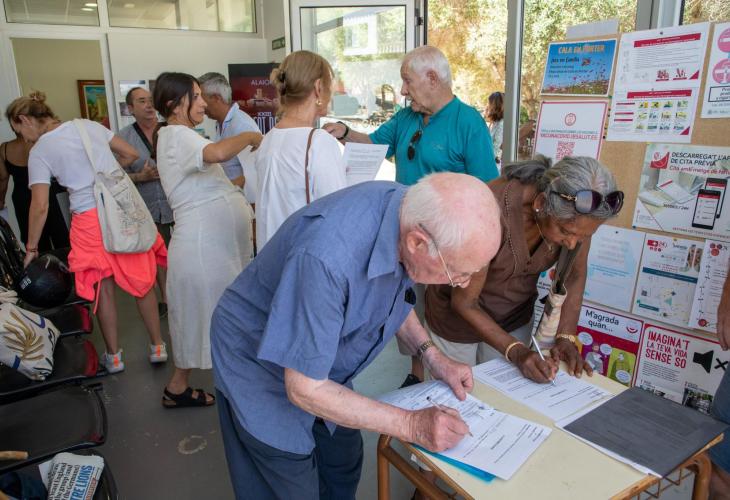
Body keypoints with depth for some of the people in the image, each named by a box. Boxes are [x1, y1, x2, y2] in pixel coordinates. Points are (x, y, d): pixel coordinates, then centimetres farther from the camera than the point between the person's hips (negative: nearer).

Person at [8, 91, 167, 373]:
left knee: (104, 288, 12)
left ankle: (113, 356, 26)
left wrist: (31, 248, 7)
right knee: (141, 280, 12)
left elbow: (40, 207, -4)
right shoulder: (89, 125, 8)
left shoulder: (39, 151, -1)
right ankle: (157, 347, 24)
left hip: (91, 220, -3)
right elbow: (131, 155, 13)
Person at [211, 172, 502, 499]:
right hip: (261, 369, -6)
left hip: (323, 364, 6)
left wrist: (431, 356, -6)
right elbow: (305, 388, -29)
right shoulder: (328, 255, -41)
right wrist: (411, 426, -24)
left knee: (345, 466, 18)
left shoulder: (416, 213, -17)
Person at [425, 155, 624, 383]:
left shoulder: (578, 212, -21)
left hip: (515, 315, 4)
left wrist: (566, 338, -13)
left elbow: (575, 274, -4)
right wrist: (516, 351, -29)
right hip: (459, 314, -3)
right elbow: (464, 302, -24)